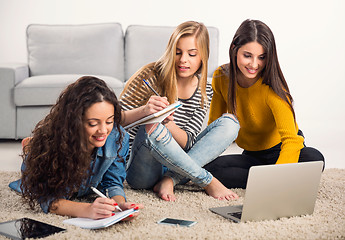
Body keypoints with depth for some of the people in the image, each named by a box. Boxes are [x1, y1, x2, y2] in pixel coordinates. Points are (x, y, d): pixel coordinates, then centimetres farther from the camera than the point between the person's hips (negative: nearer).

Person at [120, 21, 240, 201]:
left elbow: (187, 142, -7)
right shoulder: (152, 76, -11)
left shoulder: (204, 92, 2)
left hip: (172, 164, 5)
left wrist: (167, 122, -28)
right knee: (151, 127, -37)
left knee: (230, 123, -8)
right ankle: (208, 181, -21)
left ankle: (170, 180, -22)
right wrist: (144, 111, -33)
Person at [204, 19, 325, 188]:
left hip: (281, 150, -3)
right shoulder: (221, 77, -11)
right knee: (208, 167, -27)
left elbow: (291, 139, -36)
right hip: (251, 154, 3)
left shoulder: (272, 88, -25)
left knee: (313, 159, -36)